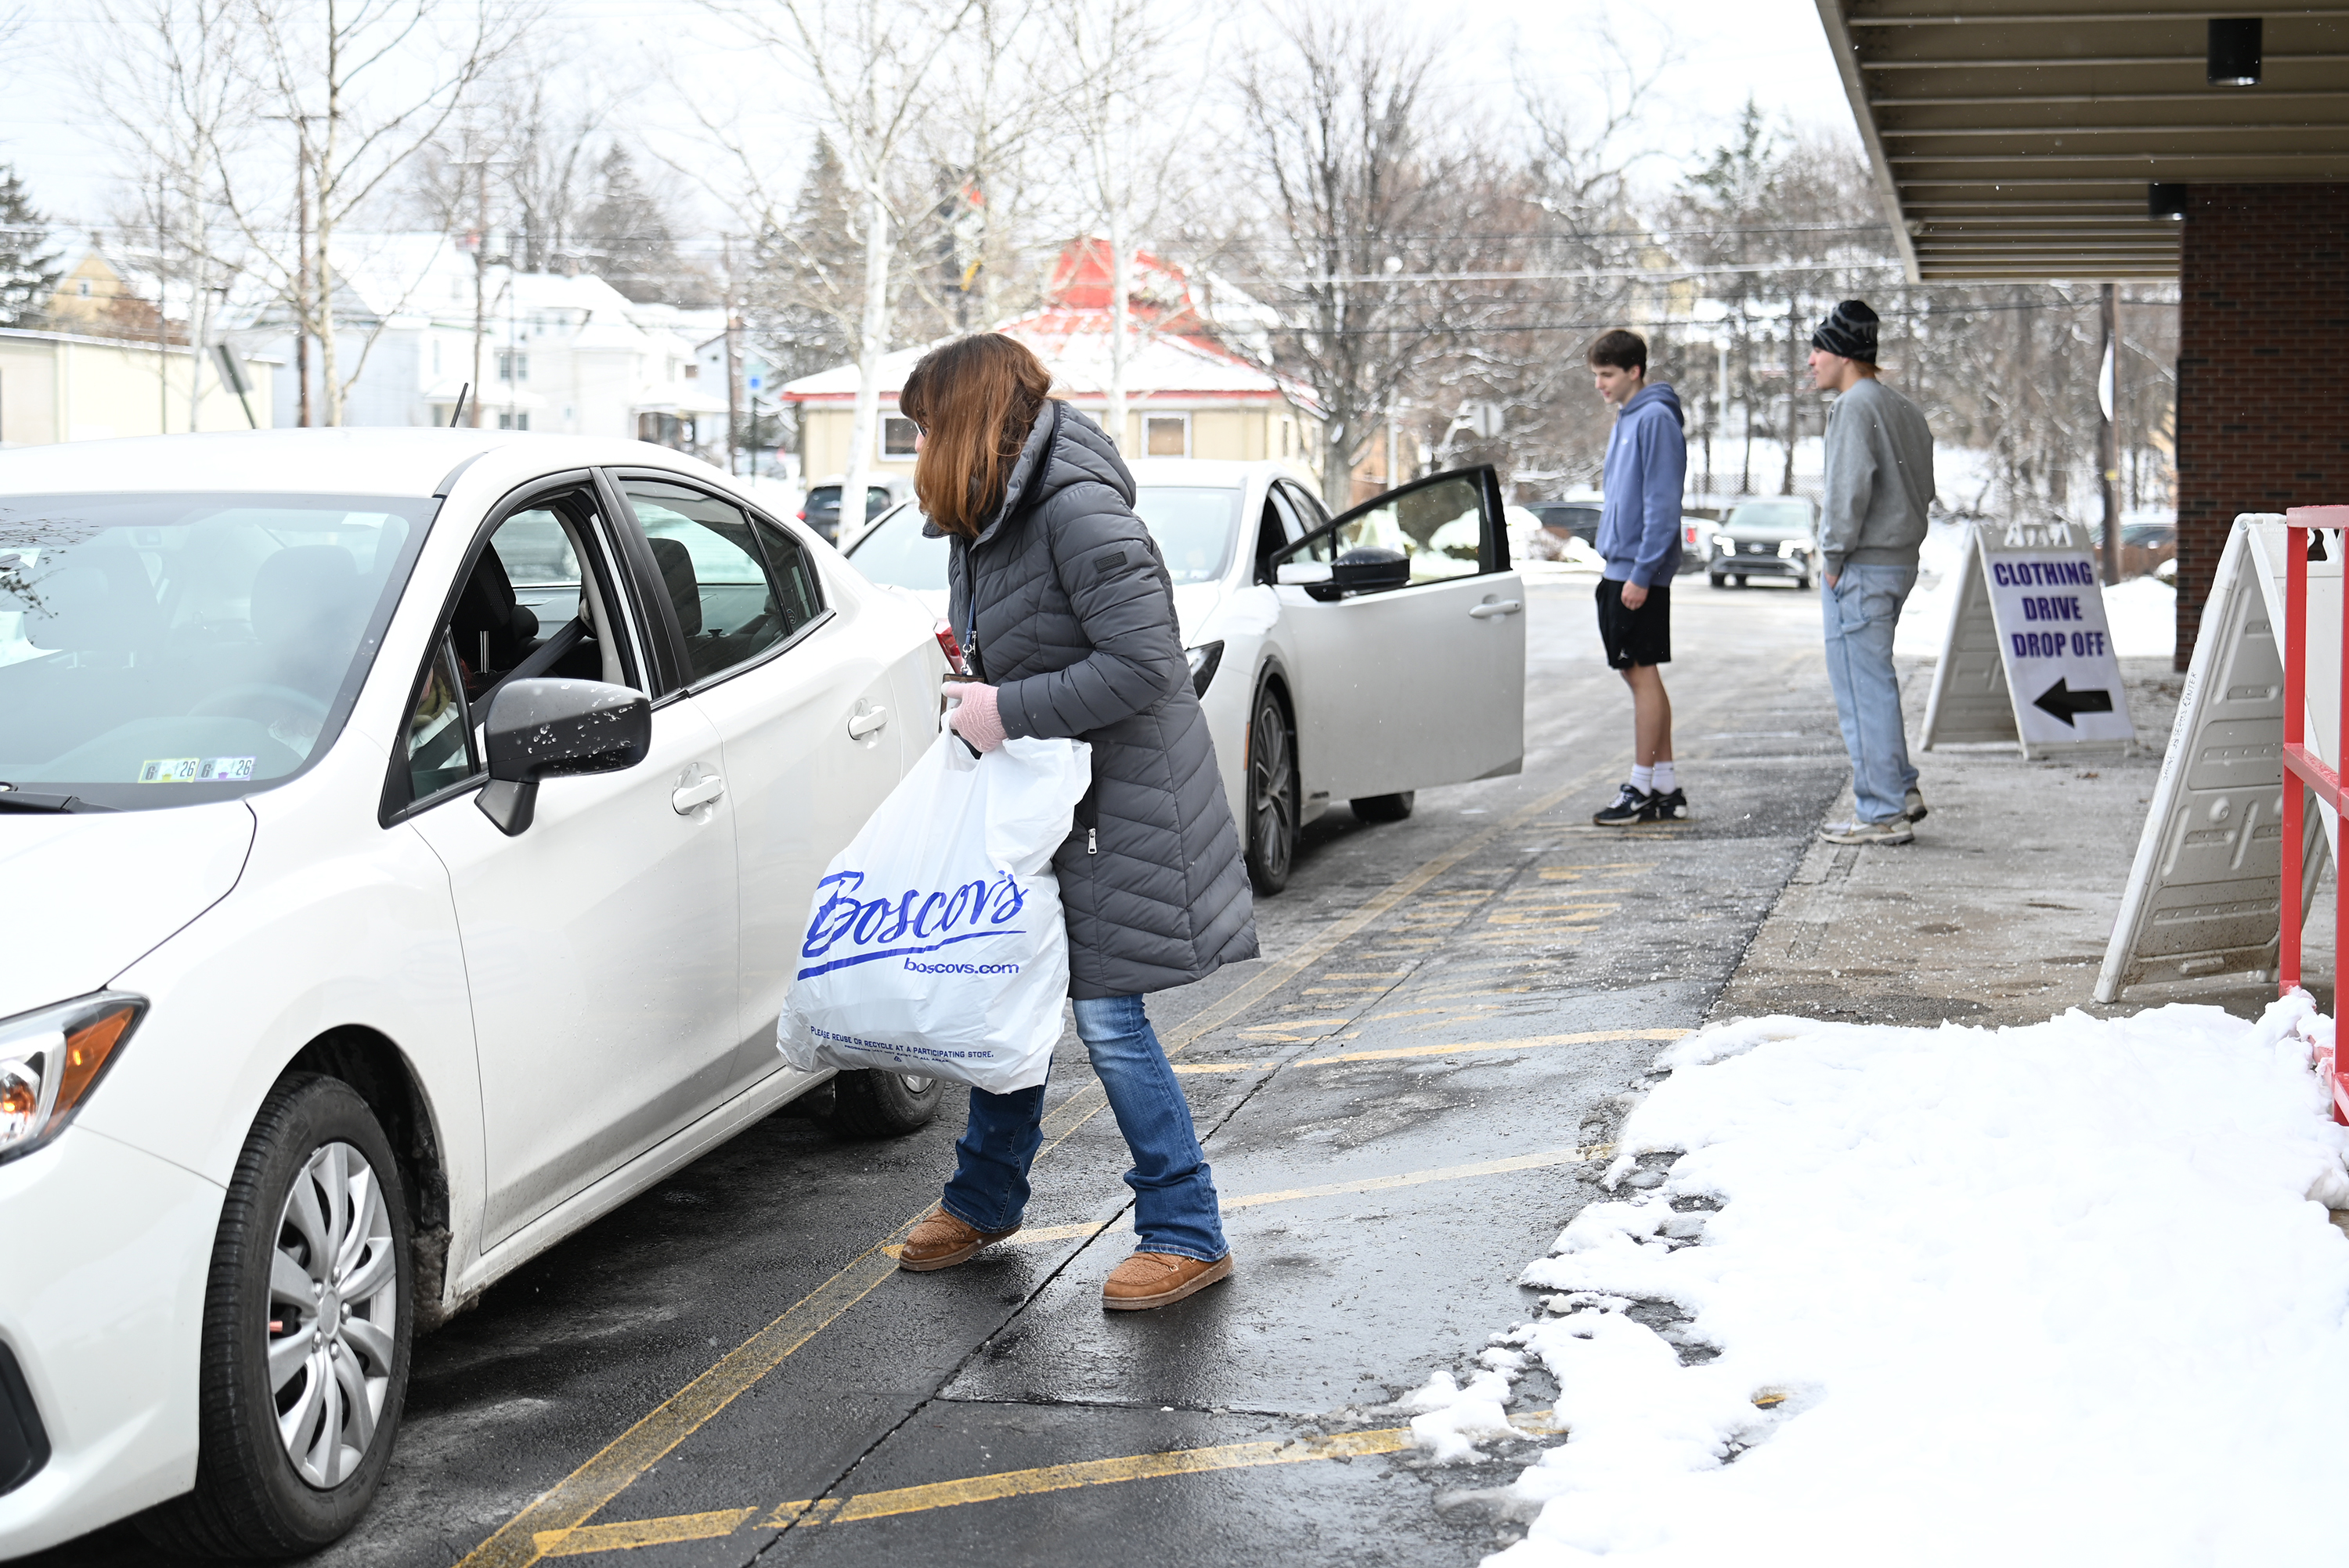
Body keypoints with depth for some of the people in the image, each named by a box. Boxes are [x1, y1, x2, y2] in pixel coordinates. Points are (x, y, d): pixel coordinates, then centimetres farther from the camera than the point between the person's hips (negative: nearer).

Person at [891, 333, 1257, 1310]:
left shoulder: (1078, 510, -21)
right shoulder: (985, 516, 9)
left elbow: (1143, 665, -26)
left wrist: (1009, 712, -22)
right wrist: (976, 700, 2)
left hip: (1118, 801, -9)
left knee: (1106, 1013, -7)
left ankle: (1187, 1235, 6)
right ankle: (985, 1202, 32)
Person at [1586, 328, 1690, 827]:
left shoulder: (1655, 419, -13)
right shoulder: (1626, 420, 17)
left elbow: (1662, 504, -18)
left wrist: (1641, 574, -20)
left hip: (1640, 571, -10)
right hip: (1620, 568, 10)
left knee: (1642, 674, -5)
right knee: (1641, 675, 11)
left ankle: (1642, 788, 0)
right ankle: (1666, 789, 16)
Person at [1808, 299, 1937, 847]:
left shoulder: (1854, 406, -13)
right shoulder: (1904, 410, 16)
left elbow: (1850, 487, -21)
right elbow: (1922, 488, 18)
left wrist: (1834, 558, -14)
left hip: (1860, 569, -10)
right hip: (1901, 562, 10)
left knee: (1863, 688, -5)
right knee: (1874, 681, 19)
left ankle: (1882, 812, -2)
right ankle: (1901, 789, 21)